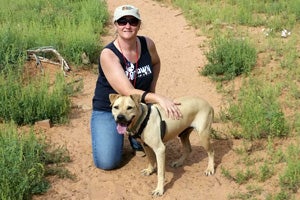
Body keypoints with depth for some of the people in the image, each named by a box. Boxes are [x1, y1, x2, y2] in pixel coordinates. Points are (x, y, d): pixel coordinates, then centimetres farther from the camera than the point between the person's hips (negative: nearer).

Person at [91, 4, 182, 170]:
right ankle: (117, 132, 17)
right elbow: (127, 92, -34)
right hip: (108, 109, -4)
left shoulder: (147, 44, -12)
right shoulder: (108, 54, -26)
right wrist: (158, 98, -44)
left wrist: (152, 90, 3)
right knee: (107, 162, -15)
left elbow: (156, 63, 14)